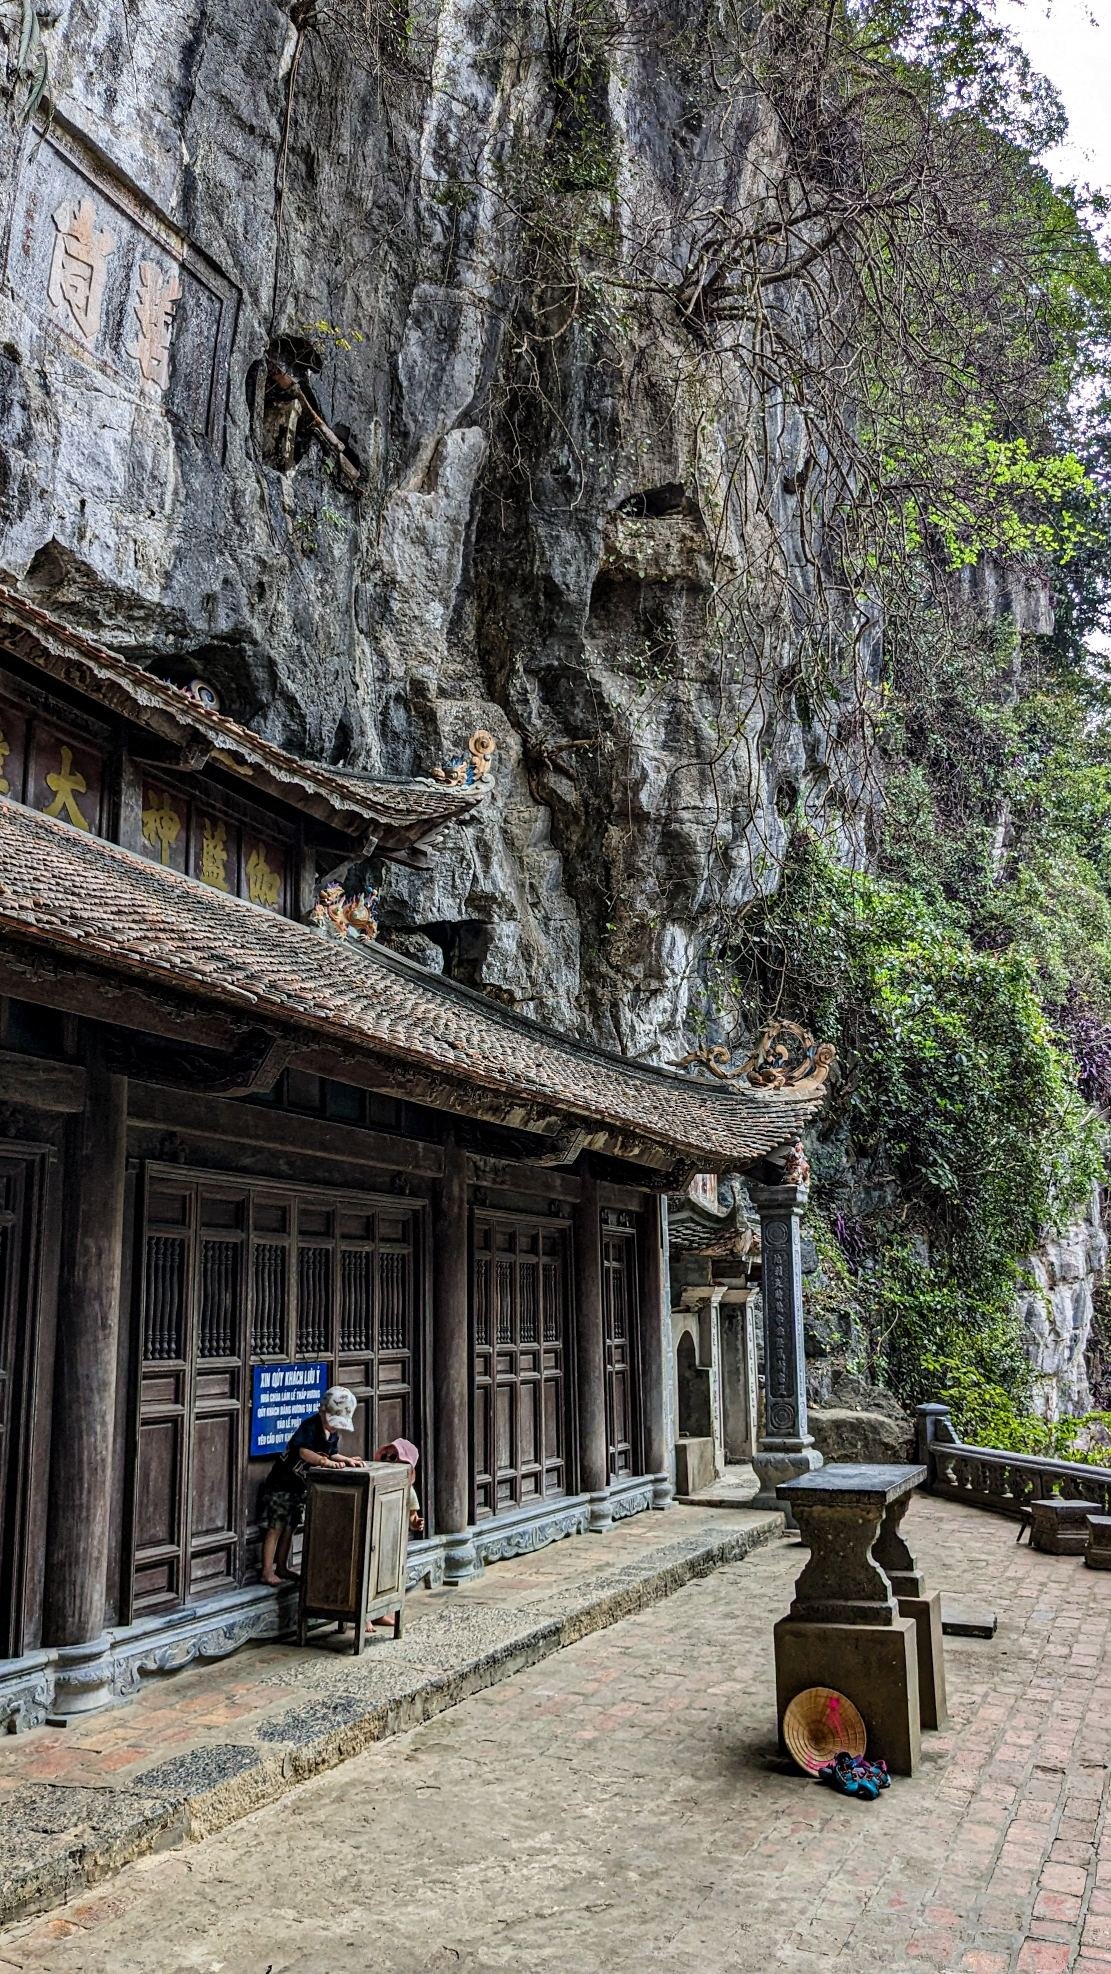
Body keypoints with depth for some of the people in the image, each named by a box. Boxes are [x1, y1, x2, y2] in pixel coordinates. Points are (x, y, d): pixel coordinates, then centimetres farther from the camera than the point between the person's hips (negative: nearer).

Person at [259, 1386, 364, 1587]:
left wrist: (348, 1460, -11)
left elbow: (333, 1453, 7)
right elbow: (304, 1452, -38)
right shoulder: (309, 1426, -24)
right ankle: (267, 1572, 1)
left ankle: (281, 1568, 27)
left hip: (299, 1486, 8)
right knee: (275, 1527, -4)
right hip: (281, 1482, -8)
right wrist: (324, 1461, -49)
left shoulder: (333, 1433, 2)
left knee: (290, 1527, 15)